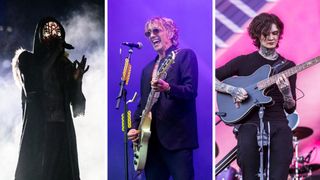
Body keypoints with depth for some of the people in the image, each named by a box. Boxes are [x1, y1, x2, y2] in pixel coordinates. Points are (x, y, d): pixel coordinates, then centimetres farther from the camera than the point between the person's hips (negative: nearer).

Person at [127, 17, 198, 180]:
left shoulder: (185, 55, 1)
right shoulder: (148, 68, 22)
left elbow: (191, 91, -11)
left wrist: (168, 88, -29)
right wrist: (134, 127, 6)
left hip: (177, 137, -7)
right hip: (151, 139, 7)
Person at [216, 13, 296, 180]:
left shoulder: (288, 66, 12)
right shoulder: (244, 61, 8)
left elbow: (290, 109, 9)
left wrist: (286, 92, -12)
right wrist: (232, 89, -9)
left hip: (277, 121, 1)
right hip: (250, 120, -1)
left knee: (284, 150, -31)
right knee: (247, 147, -34)